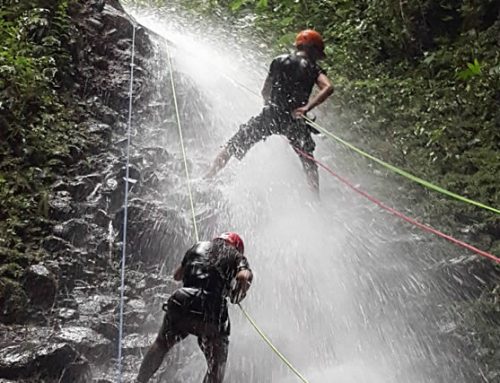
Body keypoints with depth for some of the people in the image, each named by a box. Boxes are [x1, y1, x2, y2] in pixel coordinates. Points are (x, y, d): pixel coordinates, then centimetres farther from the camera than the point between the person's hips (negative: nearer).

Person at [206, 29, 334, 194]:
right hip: (294, 119, -1)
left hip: (270, 115, 1)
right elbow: (328, 87, -15)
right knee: (308, 161, 19)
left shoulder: (279, 61, 11)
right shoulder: (312, 68, 4)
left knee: (233, 145, 12)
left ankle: (207, 178, 8)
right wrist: (306, 107, -17)